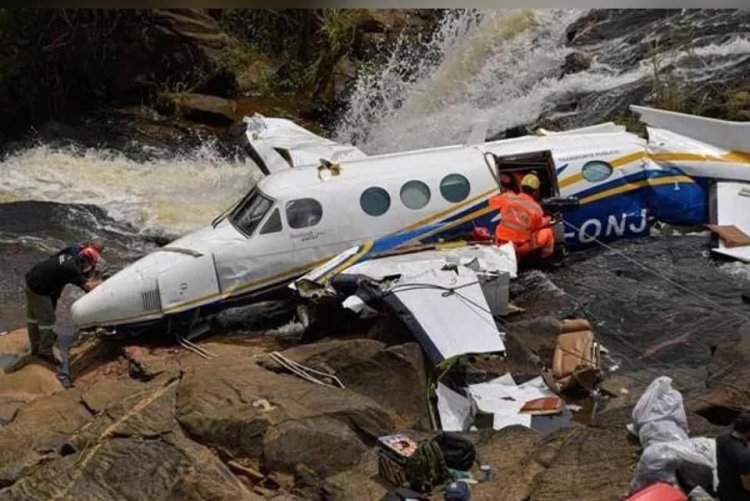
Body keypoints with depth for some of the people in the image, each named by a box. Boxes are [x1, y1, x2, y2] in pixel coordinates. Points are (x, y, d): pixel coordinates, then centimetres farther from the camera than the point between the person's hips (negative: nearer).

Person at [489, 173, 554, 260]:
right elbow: (539, 225, 7)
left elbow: (492, 202, 12)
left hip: (501, 243, 3)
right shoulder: (536, 209, -12)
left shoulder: (508, 197, -8)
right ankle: (546, 259, 25)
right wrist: (548, 219, 29)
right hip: (521, 247, -3)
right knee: (547, 231, 14)